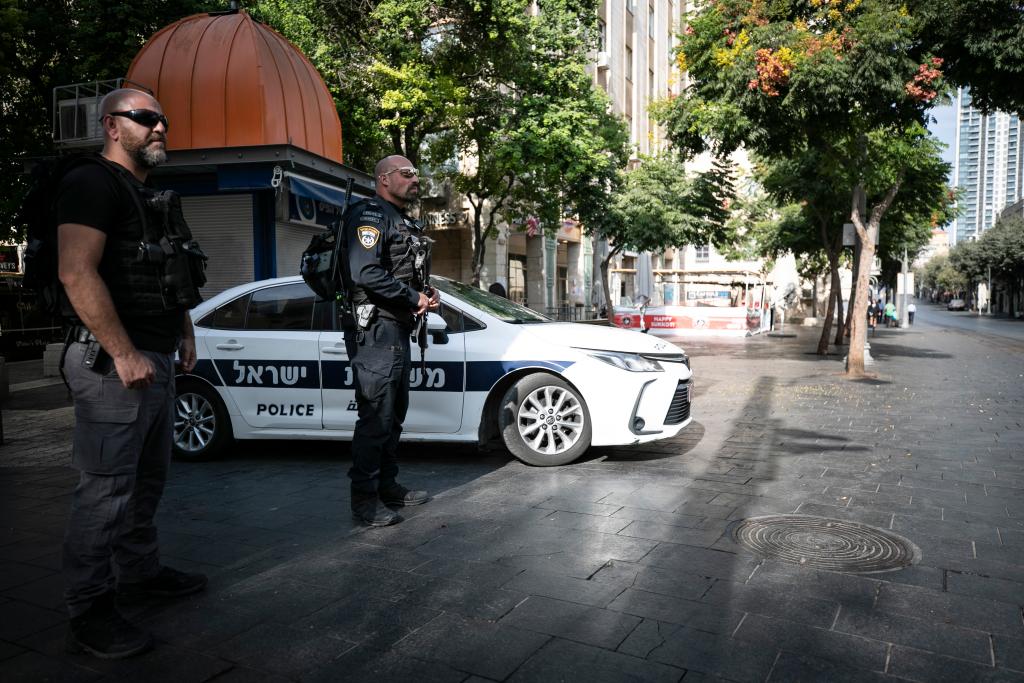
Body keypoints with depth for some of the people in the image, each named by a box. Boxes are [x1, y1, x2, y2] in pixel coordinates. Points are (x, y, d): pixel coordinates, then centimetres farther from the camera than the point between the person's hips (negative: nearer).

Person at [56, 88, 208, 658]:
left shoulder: (150, 196, 20)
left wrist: (184, 333, 18)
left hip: (158, 361, 10)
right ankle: (90, 613, 8)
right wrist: (124, 354, -24)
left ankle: (141, 573, 32)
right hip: (116, 363, -10)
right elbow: (77, 273, -22)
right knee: (106, 490, -3)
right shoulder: (94, 184, -10)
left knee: (149, 480, 18)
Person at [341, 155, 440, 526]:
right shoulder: (370, 216, -9)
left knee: (394, 414, 16)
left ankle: (388, 485, 27)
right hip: (375, 330, -10)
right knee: (375, 417, -8)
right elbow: (365, 273, -24)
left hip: (399, 331, 10)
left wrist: (428, 292, 6)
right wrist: (415, 298, -16)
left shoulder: (405, 224, 22)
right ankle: (364, 498, 1)